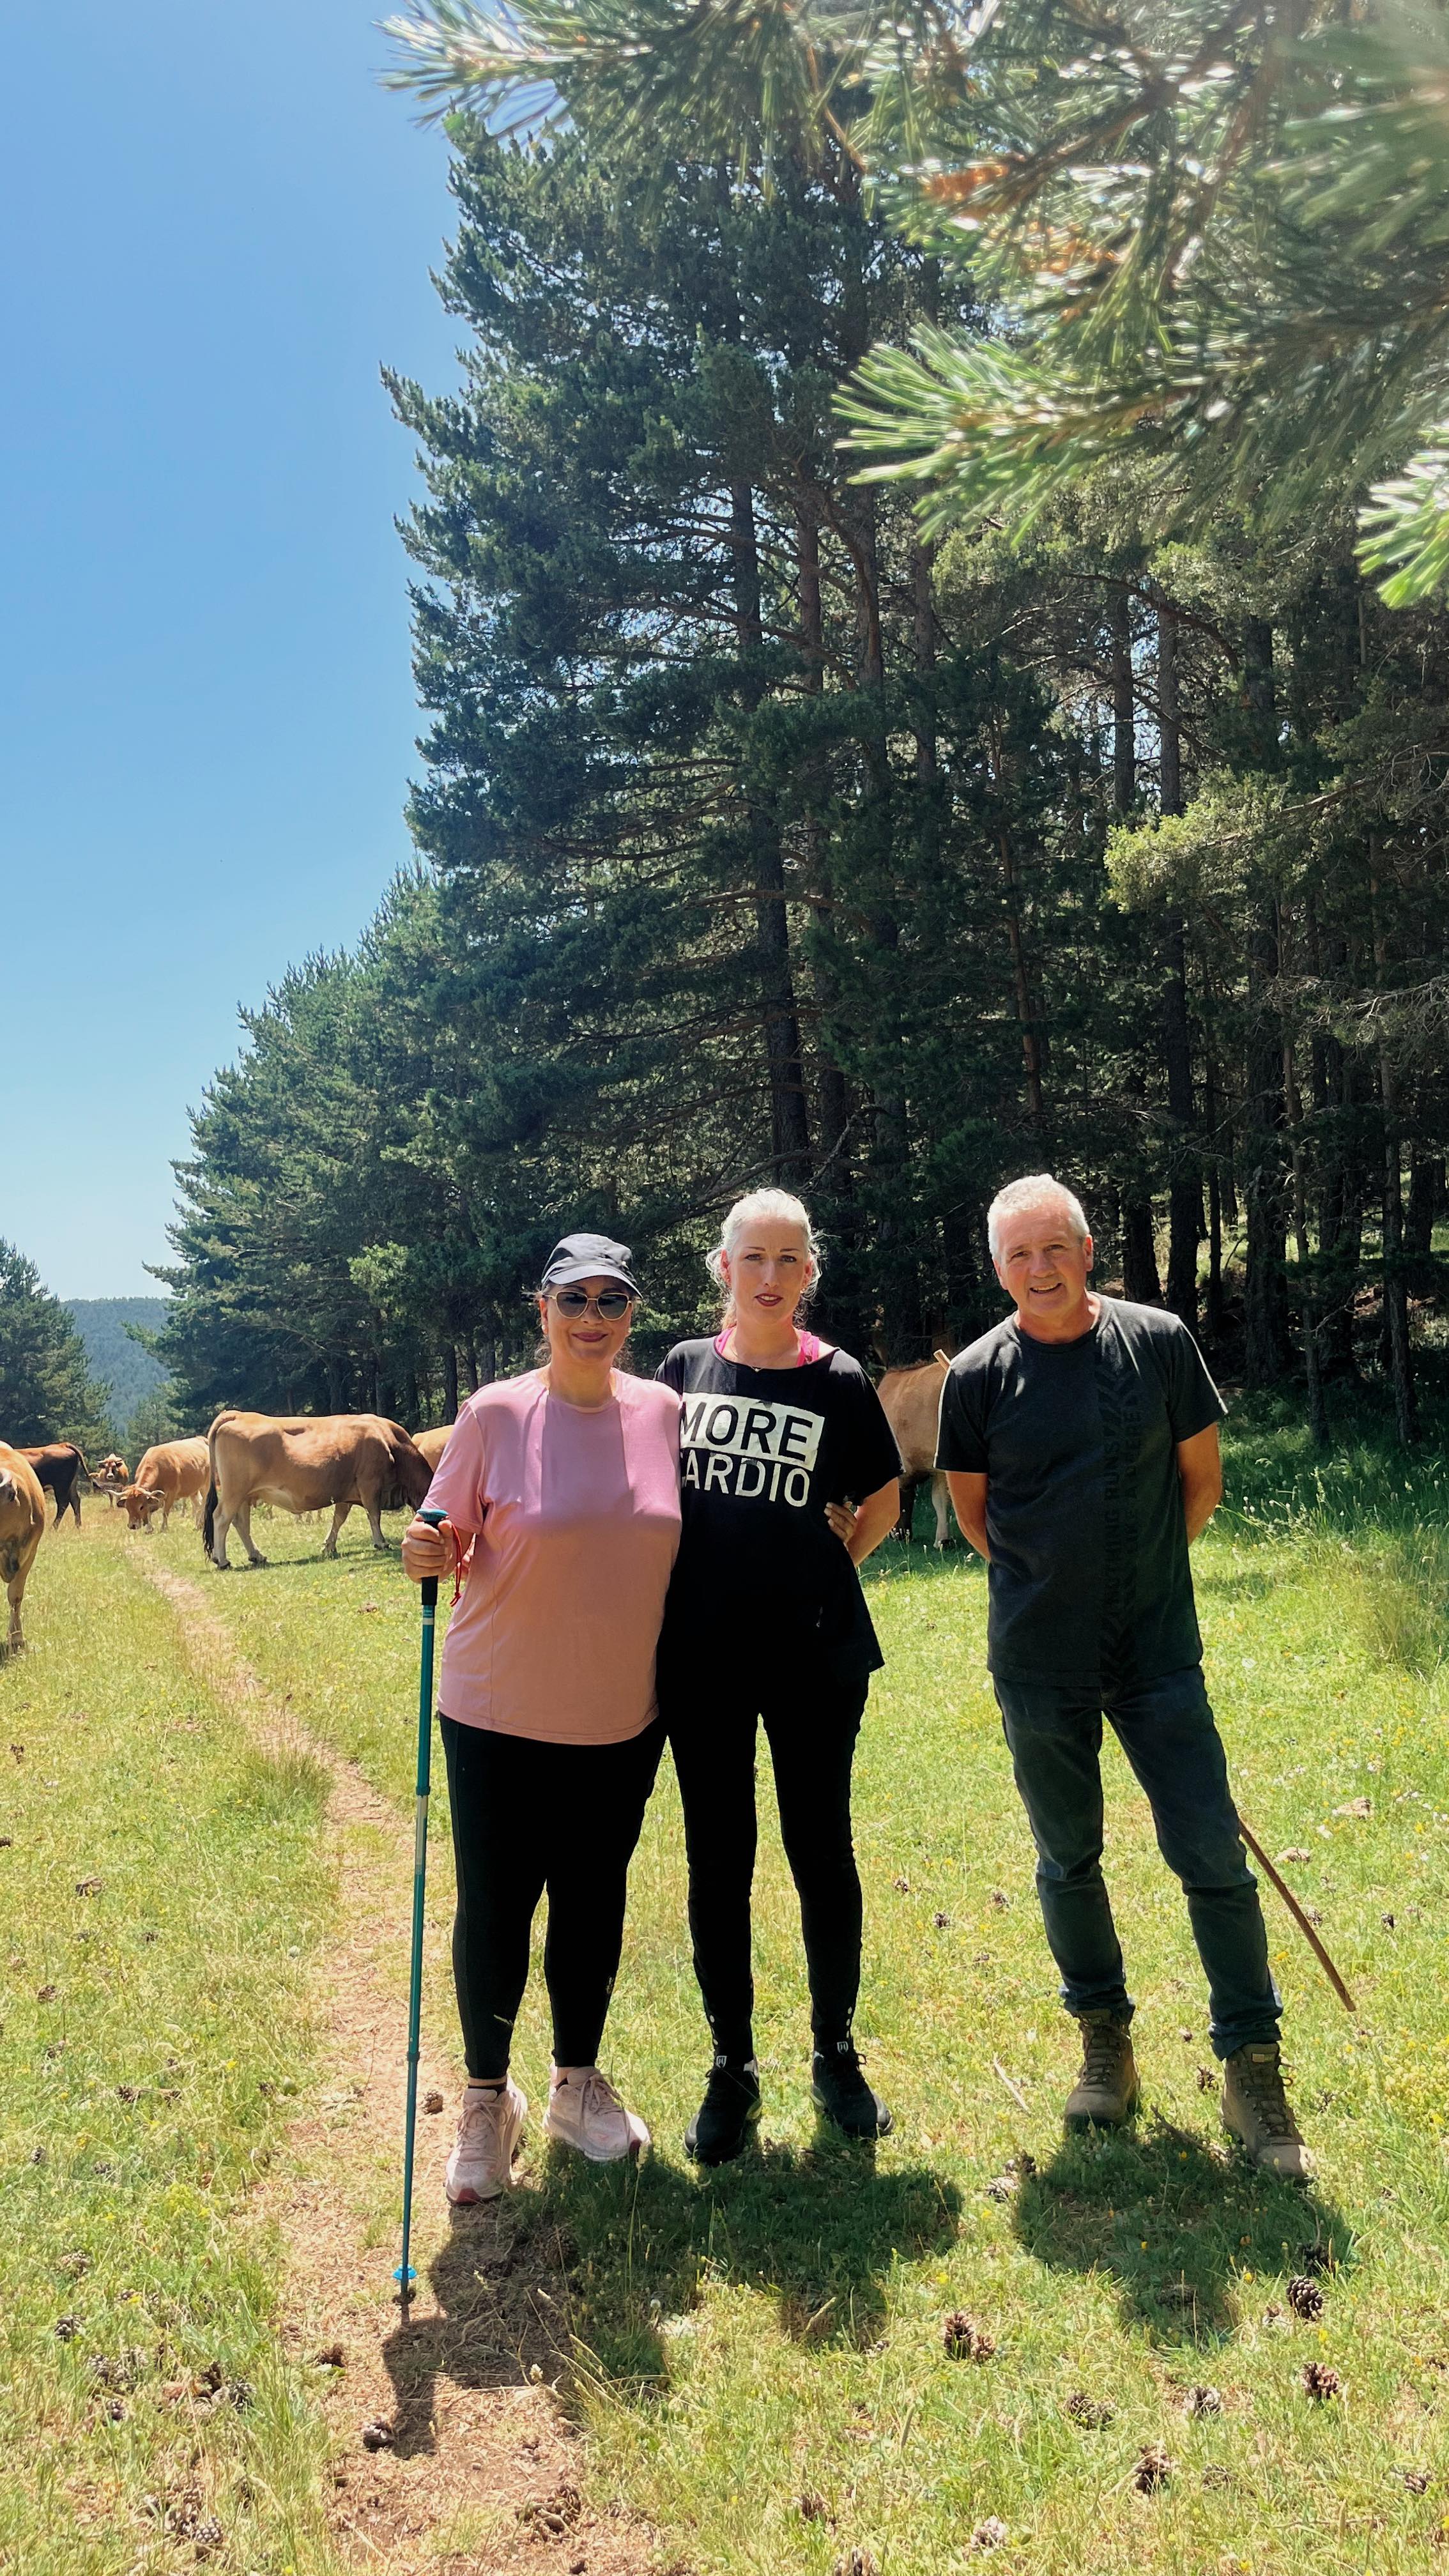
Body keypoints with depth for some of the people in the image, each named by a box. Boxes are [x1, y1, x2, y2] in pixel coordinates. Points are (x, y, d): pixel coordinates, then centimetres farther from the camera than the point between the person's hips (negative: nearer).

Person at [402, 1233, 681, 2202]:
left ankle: (579, 2083, 38)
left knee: (594, 1900, 16)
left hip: (624, 1717, 3)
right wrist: (427, 1553, -25)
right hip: (501, 1715, -3)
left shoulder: (662, 1411, -1)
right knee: (495, 1907, 6)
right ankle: (488, 2097, 30)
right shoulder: (496, 1414, -11)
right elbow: (451, 1540, -4)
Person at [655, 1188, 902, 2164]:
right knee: (718, 1860, 9)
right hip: (703, 1654, 2)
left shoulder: (838, 1380, -4)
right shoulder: (686, 1368, 1)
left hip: (815, 1653, -1)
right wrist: (672, 1586, 8)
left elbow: (883, 1497, 10)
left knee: (821, 1850, 9)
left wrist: (832, 1564, 1)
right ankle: (734, 2067, 24)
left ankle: (836, 2052, 28)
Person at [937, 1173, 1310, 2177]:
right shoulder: (979, 1376, -4)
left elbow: (1202, 1476, 6)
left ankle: (1253, 2067, 17)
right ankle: (1106, 2037, 33)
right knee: (1069, 1862, 13)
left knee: (1215, 1857, 0)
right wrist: (1052, 1582, 8)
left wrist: (1142, 1571, 11)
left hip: (1159, 1651, 0)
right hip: (1039, 1668, 1)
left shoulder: (1159, 1342, -4)